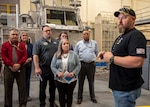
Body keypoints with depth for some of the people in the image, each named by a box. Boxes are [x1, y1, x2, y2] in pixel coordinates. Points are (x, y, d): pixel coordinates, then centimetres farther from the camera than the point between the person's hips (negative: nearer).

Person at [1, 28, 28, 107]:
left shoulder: (22, 45, 8)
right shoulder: (5, 45, 4)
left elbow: (25, 56, 0)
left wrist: (19, 64, -14)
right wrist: (12, 65, -16)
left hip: (20, 68, 1)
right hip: (8, 68, -1)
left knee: (22, 87, 3)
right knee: (8, 88, 7)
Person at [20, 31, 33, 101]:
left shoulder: (30, 45, 5)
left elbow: (33, 55, 3)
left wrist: (30, 59, -15)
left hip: (28, 65, 3)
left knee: (27, 80, 10)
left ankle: (27, 95, 21)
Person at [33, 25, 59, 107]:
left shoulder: (56, 42, 11)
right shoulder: (39, 43, -4)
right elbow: (35, 56, -10)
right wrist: (37, 68, -18)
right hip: (44, 68, -4)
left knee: (53, 86, 15)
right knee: (43, 87, 6)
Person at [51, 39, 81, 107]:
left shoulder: (73, 54, 1)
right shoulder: (56, 55, 3)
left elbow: (78, 65, 0)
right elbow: (53, 66, 2)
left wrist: (73, 73, -15)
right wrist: (57, 73, -15)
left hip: (71, 80, 0)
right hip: (59, 80, 1)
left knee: (70, 95, 12)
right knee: (61, 95, 12)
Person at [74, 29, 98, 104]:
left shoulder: (94, 43, 4)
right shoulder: (78, 44, 2)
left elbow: (96, 52, 13)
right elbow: (75, 54, 7)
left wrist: (92, 58, 12)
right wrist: (80, 60, 4)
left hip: (91, 64, 1)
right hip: (82, 64, -1)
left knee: (91, 81, 11)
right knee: (80, 81, 8)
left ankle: (92, 97, 25)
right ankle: (79, 97, 20)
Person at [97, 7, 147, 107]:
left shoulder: (136, 35, -18)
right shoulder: (121, 37, 15)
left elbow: (137, 62, -31)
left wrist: (111, 58, -24)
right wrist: (106, 54, 5)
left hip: (127, 89, -10)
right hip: (119, 86, 10)